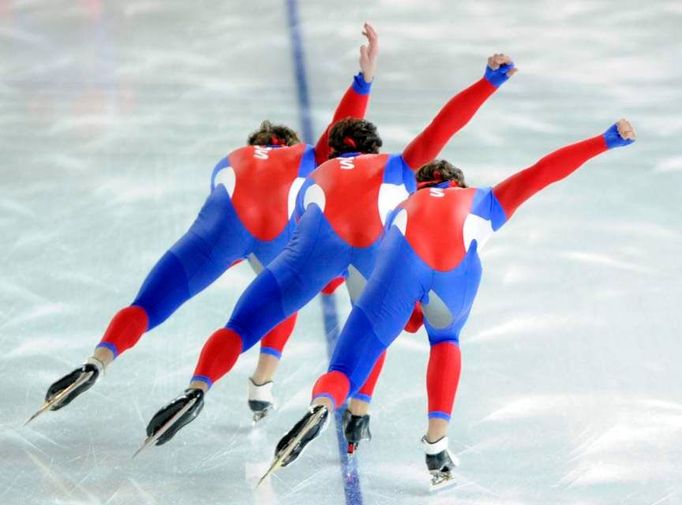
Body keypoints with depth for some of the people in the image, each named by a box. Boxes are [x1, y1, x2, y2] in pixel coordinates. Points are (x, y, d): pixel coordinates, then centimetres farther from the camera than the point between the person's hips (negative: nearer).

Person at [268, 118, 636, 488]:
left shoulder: (403, 209, 44)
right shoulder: (484, 202, 41)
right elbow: (543, 170, 33)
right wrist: (607, 140, 32)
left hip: (405, 259, 0)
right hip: (457, 269, 0)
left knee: (343, 373, 0)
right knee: (445, 340, 35)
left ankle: (321, 407, -36)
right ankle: (436, 445, 23)